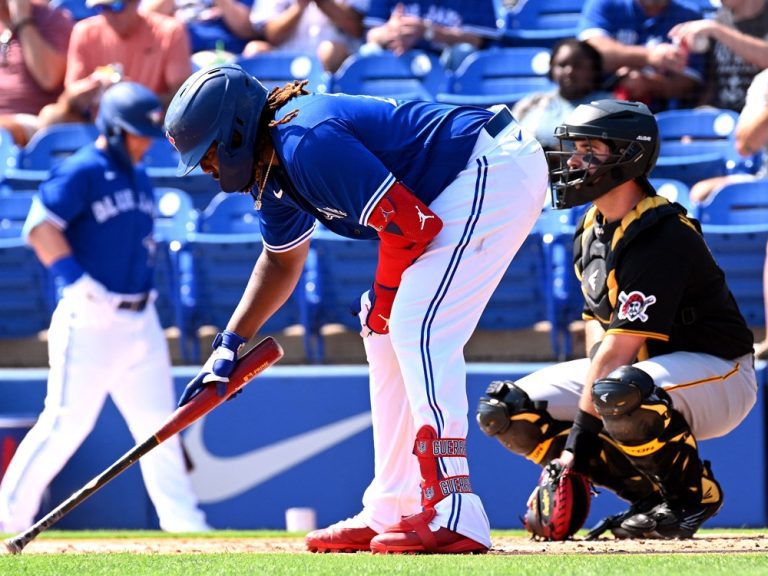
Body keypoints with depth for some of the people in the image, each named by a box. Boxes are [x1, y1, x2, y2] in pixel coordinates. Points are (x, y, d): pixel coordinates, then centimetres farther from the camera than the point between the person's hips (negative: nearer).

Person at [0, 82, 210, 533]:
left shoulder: (140, 180, 16)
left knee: (159, 425, 7)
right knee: (67, 422, -7)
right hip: (90, 322, -8)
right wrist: (80, 284, -25)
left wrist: (144, 290, 16)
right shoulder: (81, 171, -9)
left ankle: (184, 524, 9)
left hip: (141, 321, 8)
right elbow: (40, 226, -19)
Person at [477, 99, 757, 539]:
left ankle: (693, 494, -13)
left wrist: (578, 435, -26)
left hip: (717, 372, -9)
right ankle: (648, 492, -2)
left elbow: (619, 350, -26)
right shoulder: (592, 229, 5)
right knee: (505, 411, -5)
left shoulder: (661, 236, -24)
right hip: (635, 367, 9)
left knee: (620, 393, -42)